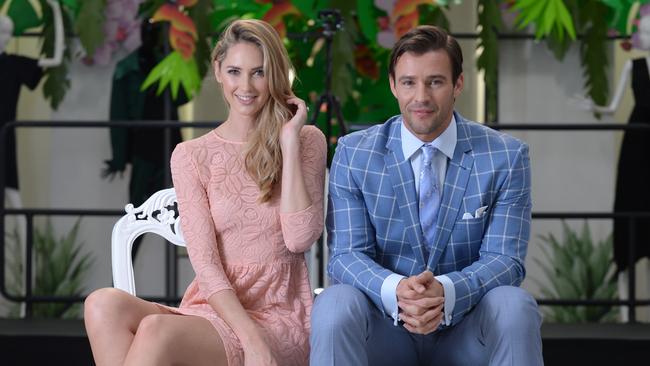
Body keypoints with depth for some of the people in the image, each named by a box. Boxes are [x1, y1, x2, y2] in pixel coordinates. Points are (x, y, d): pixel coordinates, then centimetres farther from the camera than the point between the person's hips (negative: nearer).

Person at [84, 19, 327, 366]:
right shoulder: (191, 156, 9)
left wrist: (290, 142, -6)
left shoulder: (308, 142, 8)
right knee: (104, 304, -29)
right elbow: (204, 259, -3)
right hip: (211, 309, 3)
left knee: (157, 331, -32)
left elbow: (300, 239, -7)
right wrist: (250, 338, -18)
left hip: (278, 320, -2)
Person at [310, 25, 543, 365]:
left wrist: (446, 291, -31)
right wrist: (395, 290, -30)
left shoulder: (506, 157, -3)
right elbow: (346, 254, -6)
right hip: (383, 325, 0)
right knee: (334, 305, -32)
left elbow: (504, 259, -8)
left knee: (514, 306, -31)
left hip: (466, 328, 1)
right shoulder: (352, 154, -1)